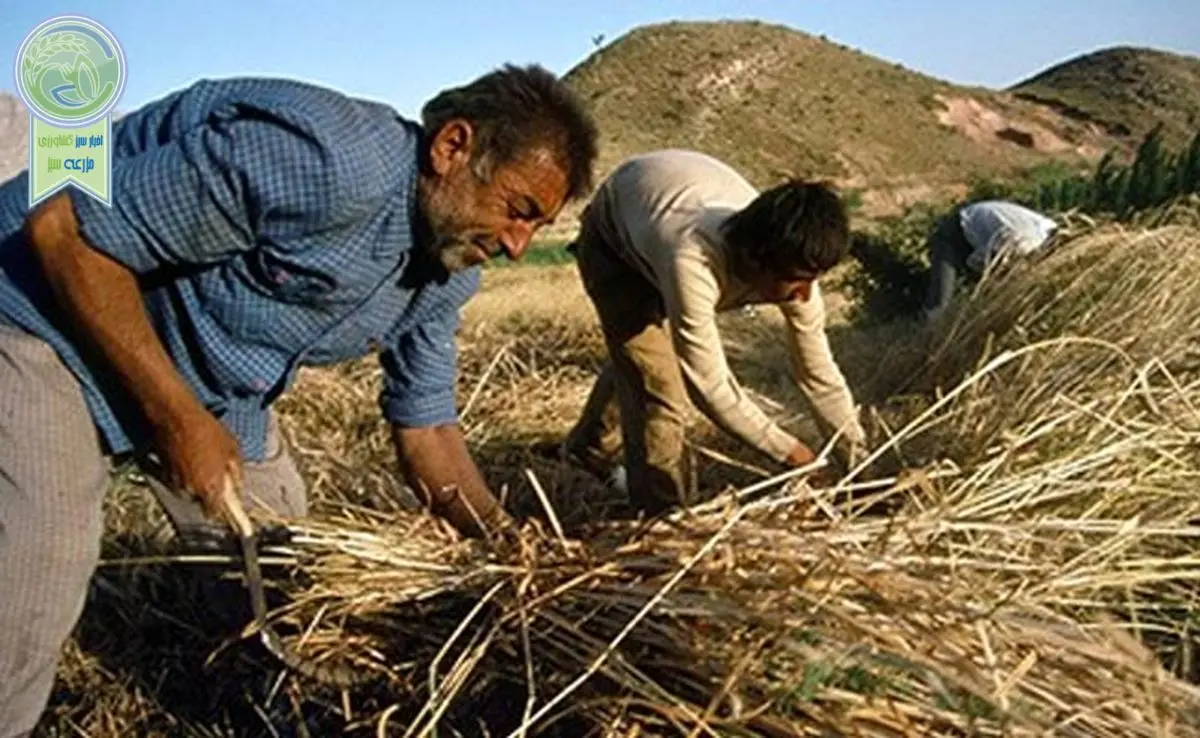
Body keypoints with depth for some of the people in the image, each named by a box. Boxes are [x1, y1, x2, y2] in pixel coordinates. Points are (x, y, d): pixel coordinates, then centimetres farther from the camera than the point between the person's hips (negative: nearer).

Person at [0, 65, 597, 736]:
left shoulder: (449, 273, -5)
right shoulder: (319, 159, -34)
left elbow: (425, 427, 4)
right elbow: (65, 231, -28)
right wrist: (178, 421, -24)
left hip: (213, 380, 8)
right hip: (56, 323, -7)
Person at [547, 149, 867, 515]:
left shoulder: (793, 269, -31)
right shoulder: (694, 264, -48)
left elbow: (819, 373, -19)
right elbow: (709, 385, -40)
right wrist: (784, 448, -30)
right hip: (613, 234, -6)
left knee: (637, 356, 24)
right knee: (655, 380, -16)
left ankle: (591, 448, 51)